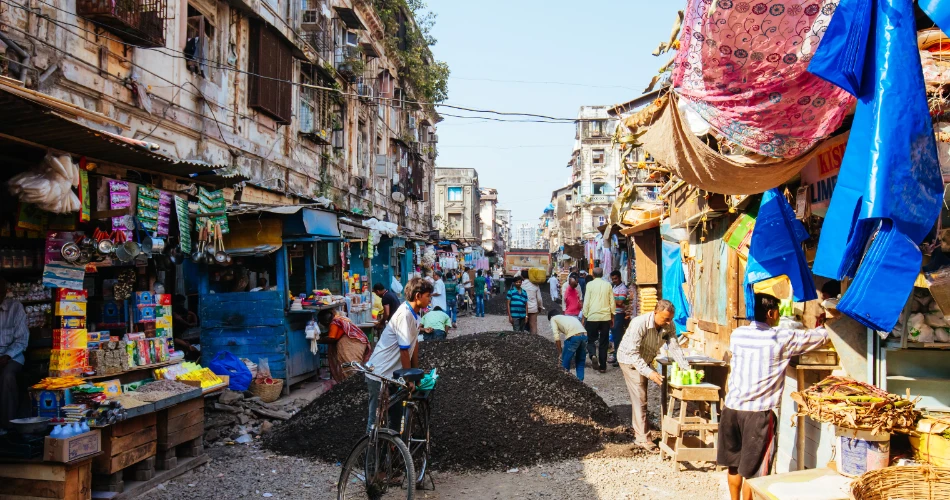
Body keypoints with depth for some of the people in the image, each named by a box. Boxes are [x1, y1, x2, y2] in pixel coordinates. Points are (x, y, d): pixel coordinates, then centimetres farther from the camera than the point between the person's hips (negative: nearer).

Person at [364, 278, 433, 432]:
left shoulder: (415, 312, 3)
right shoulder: (404, 315, -24)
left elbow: (415, 342, 8)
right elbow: (404, 350, -22)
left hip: (392, 372, 9)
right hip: (380, 373, -9)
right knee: (377, 418, 1)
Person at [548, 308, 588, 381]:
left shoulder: (553, 318, 21)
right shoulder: (569, 316, 37)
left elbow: (557, 337, 8)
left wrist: (560, 353, 14)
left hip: (573, 336, -6)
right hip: (584, 335, 6)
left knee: (565, 361, 13)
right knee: (580, 361, 23)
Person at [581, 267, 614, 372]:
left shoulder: (590, 284, -3)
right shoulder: (608, 285, 5)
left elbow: (586, 302, -5)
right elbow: (612, 302, 7)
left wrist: (583, 317, 2)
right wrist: (612, 316, 18)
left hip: (592, 317, -2)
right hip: (606, 317, 2)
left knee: (591, 340, 10)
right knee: (603, 342, 9)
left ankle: (593, 355, -18)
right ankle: (602, 366, 10)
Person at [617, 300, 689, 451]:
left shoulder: (668, 326, -17)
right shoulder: (639, 324, -36)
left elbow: (674, 348, -15)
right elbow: (632, 353, -37)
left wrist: (687, 368, -25)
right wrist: (649, 372, -44)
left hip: (645, 360, 7)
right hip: (630, 360, -6)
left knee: (640, 397, 19)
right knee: (640, 398, -10)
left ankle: (637, 428, 35)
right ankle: (642, 438, -5)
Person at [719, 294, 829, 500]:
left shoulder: (737, 334, 4)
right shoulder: (781, 339, -10)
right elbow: (821, 336, 0)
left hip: (732, 408, 5)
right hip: (758, 413, -5)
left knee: (734, 464, 18)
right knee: (753, 471, 6)